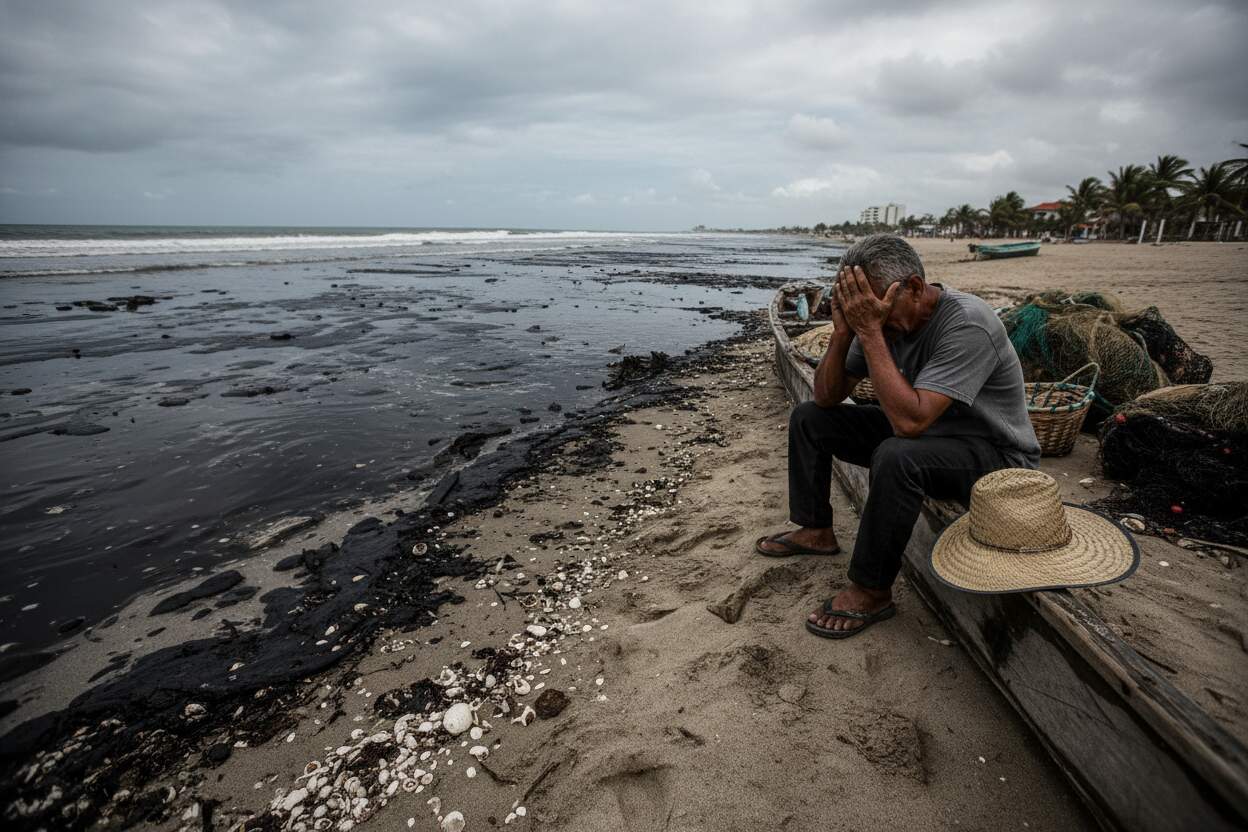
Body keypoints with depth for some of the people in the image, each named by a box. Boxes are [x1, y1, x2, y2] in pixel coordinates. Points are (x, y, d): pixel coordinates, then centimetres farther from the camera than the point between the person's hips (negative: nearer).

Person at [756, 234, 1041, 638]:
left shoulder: (967, 325, -29)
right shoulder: (887, 318, -7)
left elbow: (910, 420, -39)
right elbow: (827, 396, -5)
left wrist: (869, 331, -37)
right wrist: (843, 332, -21)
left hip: (997, 456, -7)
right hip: (926, 431, 8)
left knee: (896, 457, -39)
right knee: (808, 418, 2)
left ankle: (871, 593, -19)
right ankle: (815, 531, 13)